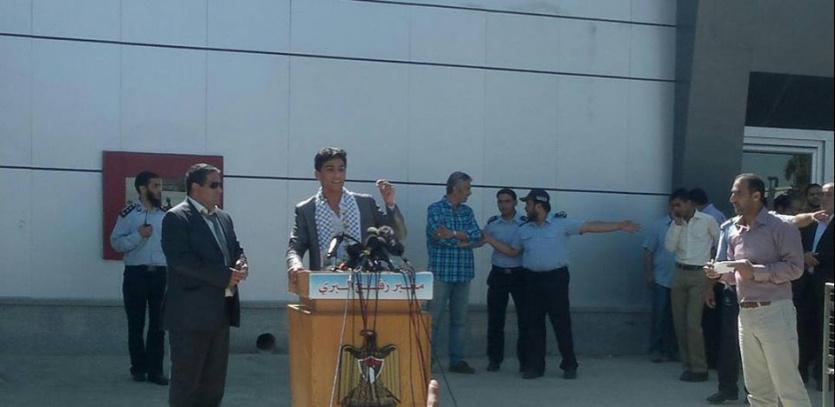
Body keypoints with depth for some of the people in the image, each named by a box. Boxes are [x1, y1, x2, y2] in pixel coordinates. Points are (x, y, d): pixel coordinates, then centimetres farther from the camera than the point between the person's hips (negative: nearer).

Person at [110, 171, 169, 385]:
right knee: (136, 323, 6)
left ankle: (155, 370, 6)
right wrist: (138, 235, -18)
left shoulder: (166, 215, 7)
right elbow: (116, 242, -5)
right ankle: (138, 367, 17)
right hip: (136, 273, -2)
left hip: (161, 274, 2)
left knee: (158, 324, 2)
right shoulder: (129, 213, -2)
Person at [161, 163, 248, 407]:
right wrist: (225, 276, -20)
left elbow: (236, 249, 22)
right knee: (186, 380, -2)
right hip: (191, 313, -8)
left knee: (214, 381, 12)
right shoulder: (176, 218, -9)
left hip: (220, 311, 8)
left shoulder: (223, 218, 16)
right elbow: (182, 260, -20)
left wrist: (240, 264, -4)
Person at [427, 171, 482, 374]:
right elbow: (440, 236, -15)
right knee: (434, 319, -4)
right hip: (441, 272, -5)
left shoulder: (467, 211, 14)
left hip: (463, 273, 6)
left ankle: (457, 360, 14)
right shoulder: (435, 209, -2)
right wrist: (465, 239, -6)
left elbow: (477, 235, -2)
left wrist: (454, 234, -16)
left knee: (460, 319, 8)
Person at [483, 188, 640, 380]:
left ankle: (570, 365, 8)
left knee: (561, 322, -1)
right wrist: (490, 239, 13)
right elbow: (512, 251, 21)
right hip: (532, 279, 4)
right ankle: (535, 365, 11)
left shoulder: (562, 224, -2)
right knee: (534, 324, 5)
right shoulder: (524, 230, 12)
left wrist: (619, 226, -11)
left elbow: (590, 226, -6)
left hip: (556, 278, -4)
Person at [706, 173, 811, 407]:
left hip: (775, 312, -7)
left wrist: (756, 271, -22)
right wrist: (720, 274, 0)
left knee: (788, 386, -4)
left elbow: (795, 267, -15)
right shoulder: (734, 231, 14)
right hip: (746, 314, 7)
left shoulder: (780, 227, -7)